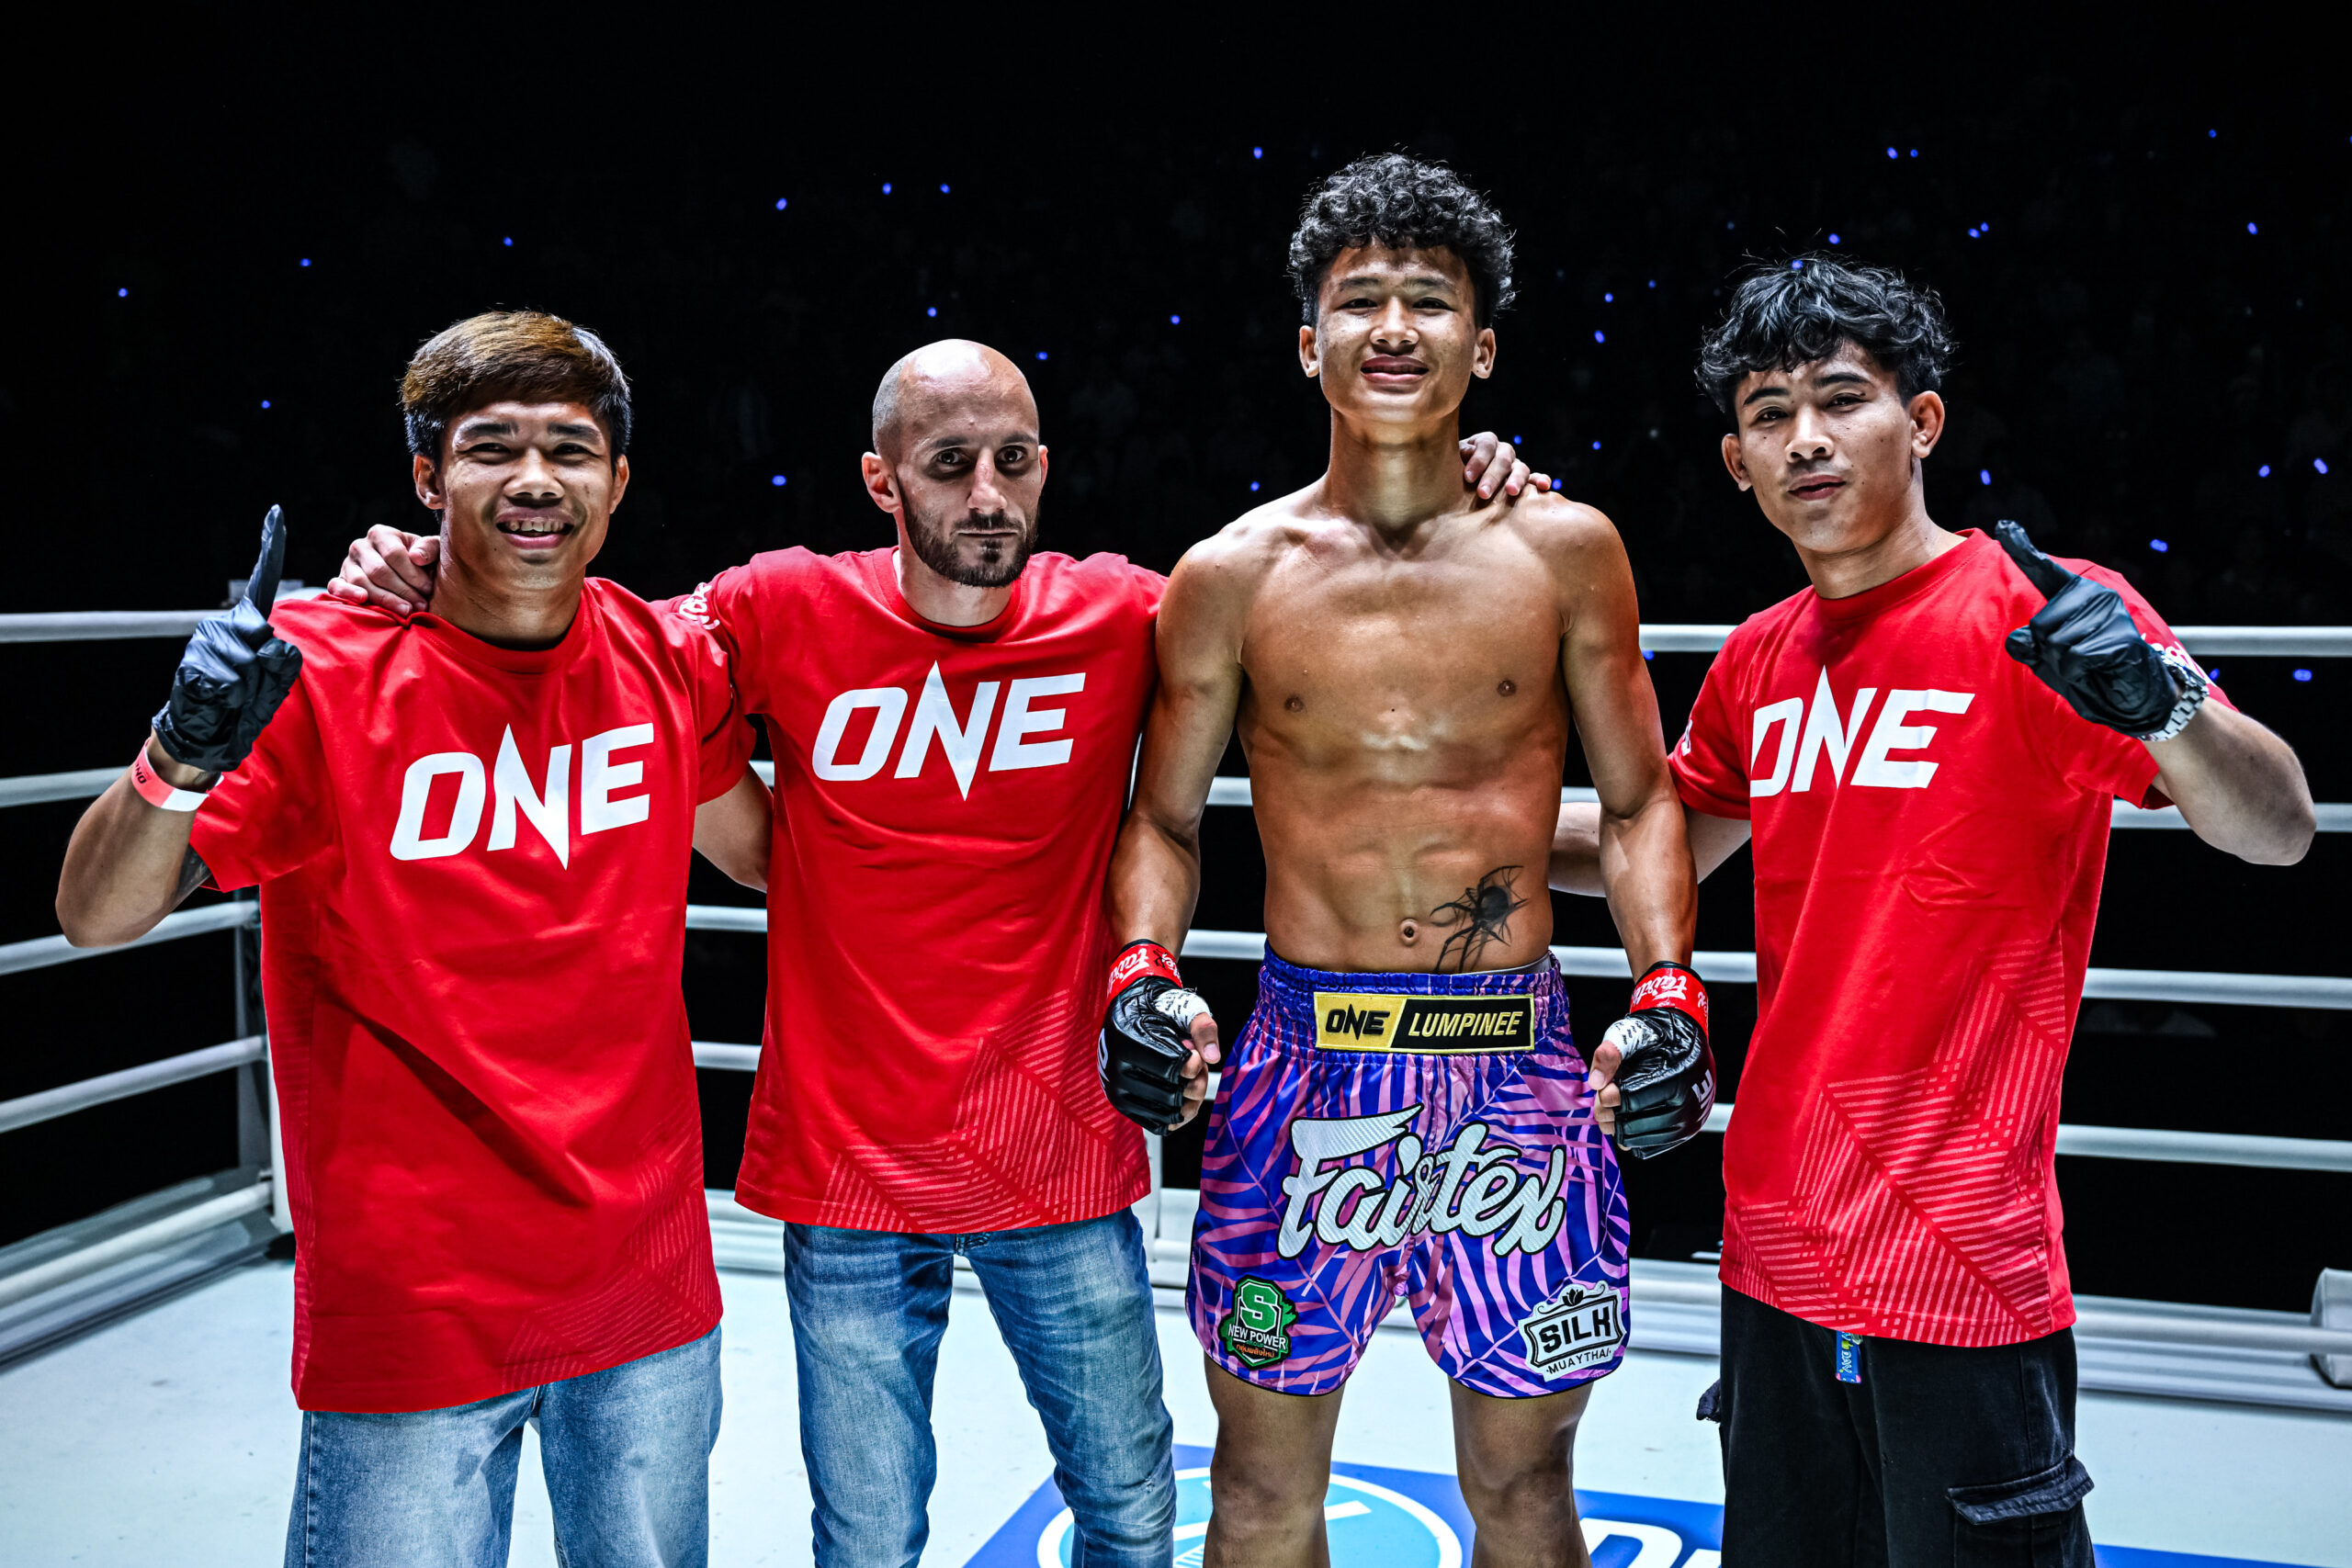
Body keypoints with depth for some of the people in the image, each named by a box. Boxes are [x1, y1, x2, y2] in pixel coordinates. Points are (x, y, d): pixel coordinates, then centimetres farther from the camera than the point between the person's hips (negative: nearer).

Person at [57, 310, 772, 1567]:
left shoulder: (667, 661, -1)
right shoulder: (317, 672, -12)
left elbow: (767, 850, 15)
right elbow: (95, 917, -14)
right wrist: (182, 755, -31)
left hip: (652, 1293, 4)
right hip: (409, 1311, -4)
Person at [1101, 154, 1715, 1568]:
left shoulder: (1565, 550, 2)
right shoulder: (1232, 575, 1)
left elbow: (1640, 799, 8)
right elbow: (1165, 819, 8)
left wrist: (1669, 989, -6)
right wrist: (1146, 969, -10)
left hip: (1518, 1066, 1)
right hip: (1302, 1063, 0)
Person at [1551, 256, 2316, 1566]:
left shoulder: (2038, 619, -10)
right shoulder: (1757, 665, 7)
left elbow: (2276, 832, -16)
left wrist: (2163, 700, -34)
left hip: (1959, 1265, -6)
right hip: (1776, 1248, 6)